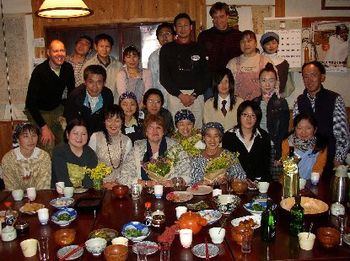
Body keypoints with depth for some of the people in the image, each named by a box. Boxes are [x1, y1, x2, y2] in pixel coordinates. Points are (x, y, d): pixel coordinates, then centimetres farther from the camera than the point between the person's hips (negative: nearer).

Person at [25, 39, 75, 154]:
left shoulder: (68, 68, -7)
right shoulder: (39, 71, -23)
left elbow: (71, 92, 7)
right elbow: (30, 102, -25)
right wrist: (44, 127, -29)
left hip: (57, 108, 5)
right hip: (38, 111, -5)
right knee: (48, 145, -15)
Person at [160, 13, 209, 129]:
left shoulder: (199, 49, 14)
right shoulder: (167, 49, 10)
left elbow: (206, 75, 8)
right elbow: (163, 77, 3)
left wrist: (194, 95, -7)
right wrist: (180, 95, -8)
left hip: (196, 96, 1)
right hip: (175, 95, -1)